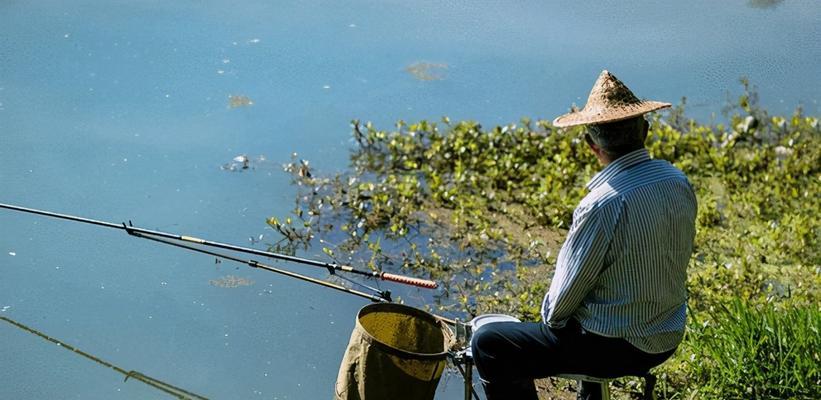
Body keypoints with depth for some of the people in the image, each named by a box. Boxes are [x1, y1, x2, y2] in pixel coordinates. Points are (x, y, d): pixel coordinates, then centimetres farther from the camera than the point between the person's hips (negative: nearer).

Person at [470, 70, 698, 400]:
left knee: (488, 344, 0)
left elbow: (566, 291, -19)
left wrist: (551, 317, 4)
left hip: (617, 346, -8)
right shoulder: (678, 182, -4)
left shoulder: (601, 205, -27)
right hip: (667, 337, 8)